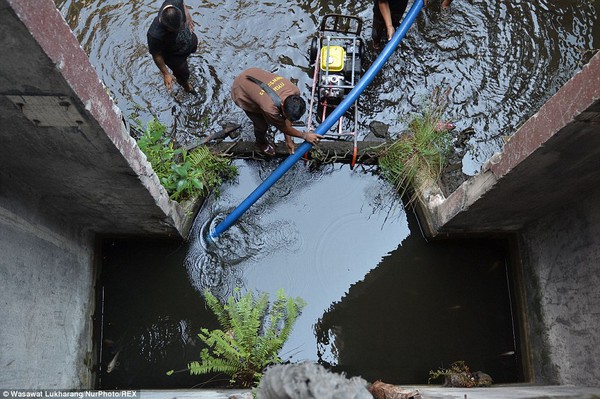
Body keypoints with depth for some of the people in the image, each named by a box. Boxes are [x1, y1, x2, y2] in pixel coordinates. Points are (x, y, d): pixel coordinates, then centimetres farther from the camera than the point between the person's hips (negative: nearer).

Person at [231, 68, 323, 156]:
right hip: (241, 91, -5)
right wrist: (305, 135, -11)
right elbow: (283, 127, -20)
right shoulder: (270, 108, -42)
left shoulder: (295, 92, -25)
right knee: (262, 124, 3)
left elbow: (288, 118, -7)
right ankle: (261, 142, 36)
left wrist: (288, 140, -2)